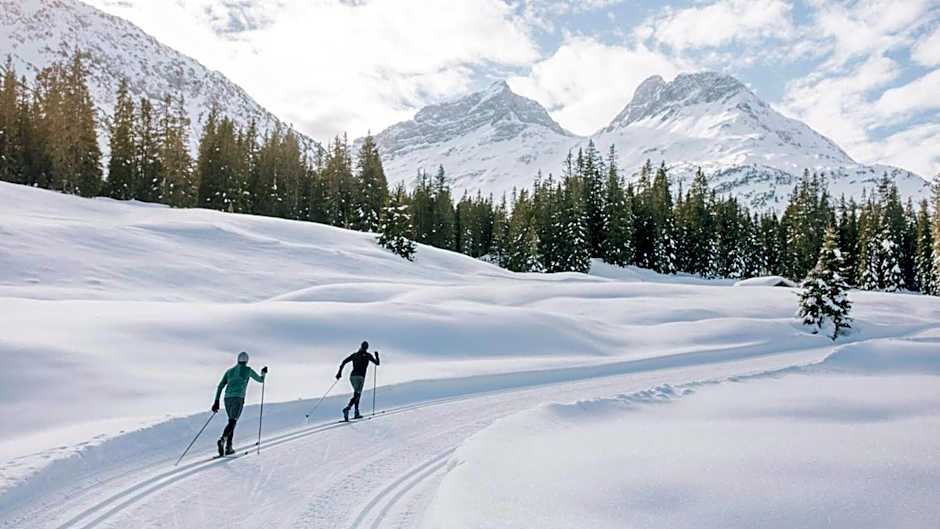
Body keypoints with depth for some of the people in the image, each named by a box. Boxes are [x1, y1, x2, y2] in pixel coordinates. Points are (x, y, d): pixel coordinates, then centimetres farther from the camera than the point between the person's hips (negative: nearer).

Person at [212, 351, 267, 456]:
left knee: (232, 421, 17)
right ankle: (222, 440, -40)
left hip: (227, 398, 5)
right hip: (238, 398, -5)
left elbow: (220, 386, 12)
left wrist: (216, 402, 12)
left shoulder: (229, 371, 19)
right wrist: (264, 373, 41)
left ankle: (228, 447, 9)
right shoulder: (248, 370, 7)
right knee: (232, 422, -13)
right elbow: (260, 380, 19)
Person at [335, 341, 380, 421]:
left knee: (357, 394, 21)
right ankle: (347, 408, -37)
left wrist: (339, 372, 10)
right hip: (360, 377, -6)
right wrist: (377, 356, 26)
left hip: (352, 376, 6)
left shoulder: (355, 354, 14)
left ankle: (357, 413, 17)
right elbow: (377, 363, 8)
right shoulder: (367, 355, 3)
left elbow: (344, 362, 7)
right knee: (356, 395, -12)